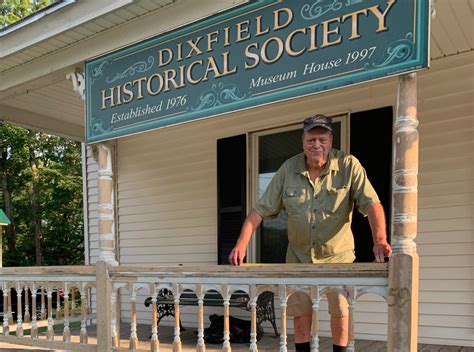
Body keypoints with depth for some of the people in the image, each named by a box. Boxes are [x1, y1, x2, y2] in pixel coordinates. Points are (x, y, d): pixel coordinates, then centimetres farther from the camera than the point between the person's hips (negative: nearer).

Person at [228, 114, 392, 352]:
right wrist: (241, 244, -16)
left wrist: (380, 240, -36)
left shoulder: (349, 166, -13)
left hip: (337, 254, -2)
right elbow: (261, 209, -6)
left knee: (340, 310, -1)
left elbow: (371, 203, -20)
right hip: (299, 255, 2)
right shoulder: (288, 169, -6)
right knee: (300, 312, 7)